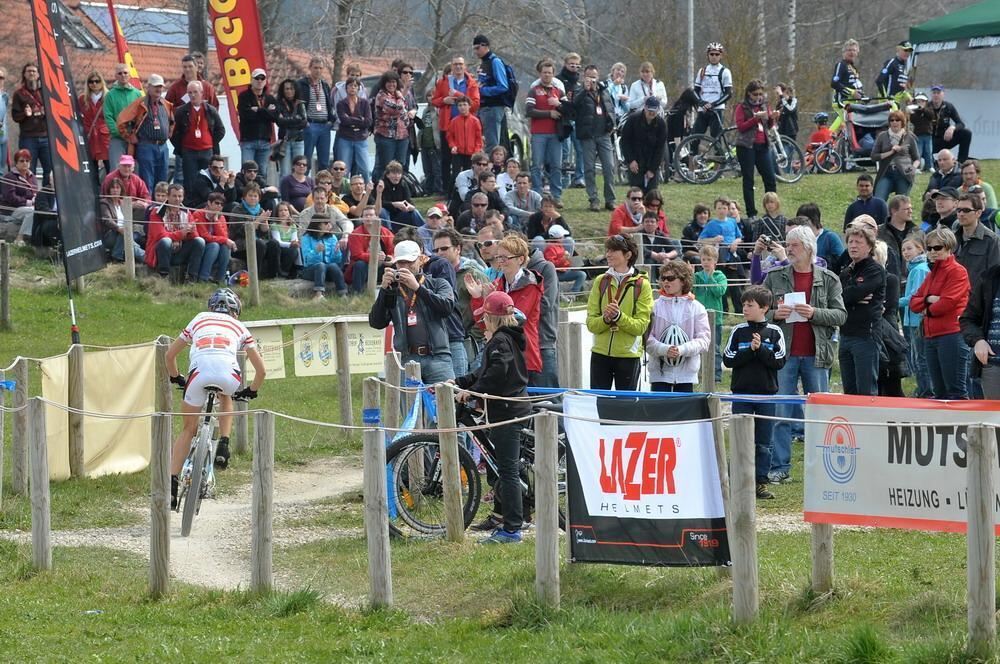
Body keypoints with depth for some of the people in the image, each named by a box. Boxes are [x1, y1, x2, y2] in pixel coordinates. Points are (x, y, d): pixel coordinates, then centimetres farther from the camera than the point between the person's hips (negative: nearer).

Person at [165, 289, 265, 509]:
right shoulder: (239, 328, 31)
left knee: (188, 429, 17)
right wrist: (252, 391, 47)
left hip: (199, 373, 0)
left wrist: (175, 378, 53)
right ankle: (223, 447, 20)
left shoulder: (199, 320, 34)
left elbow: (170, 354, 37)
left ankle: (172, 482, 5)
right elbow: (261, 370, 29)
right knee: (225, 397, 38)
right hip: (228, 375, 0)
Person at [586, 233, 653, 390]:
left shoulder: (642, 285, -3)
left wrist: (619, 317, -22)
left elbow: (641, 326, -8)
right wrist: (605, 319, -17)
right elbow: (591, 323, 2)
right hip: (600, 353, 3)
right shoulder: (601, 282, 6)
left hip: (629, 355, -3)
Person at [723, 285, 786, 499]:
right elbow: (728, 359, -3)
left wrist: (761, 349, -16)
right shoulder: (738, 331, 3)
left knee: (764, 442, 3)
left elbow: (779, 361, -5)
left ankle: (761, 482, 9)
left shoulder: (774, 333, 0)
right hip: (742, 393, 0)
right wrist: (750, 350, -13)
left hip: (766, 393, 0)